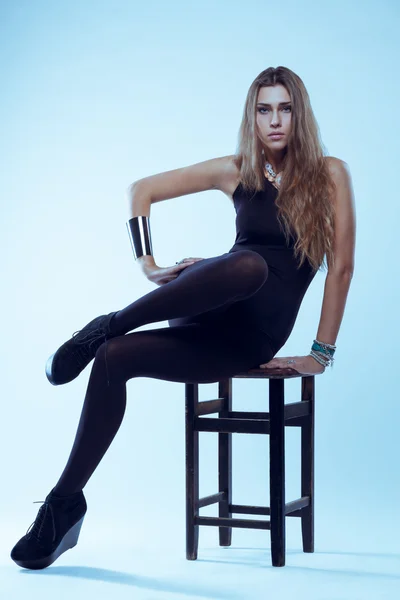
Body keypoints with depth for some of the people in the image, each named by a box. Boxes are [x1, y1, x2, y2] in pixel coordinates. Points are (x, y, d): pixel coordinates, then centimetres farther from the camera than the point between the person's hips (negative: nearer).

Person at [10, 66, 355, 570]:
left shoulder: (330, 174, 2)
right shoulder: (237, 171, 9)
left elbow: (341, 266, 0)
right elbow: (141, 190, 15)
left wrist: (322, 353, -3)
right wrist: (147, 265, 4)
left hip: (259, 335, -2)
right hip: (212, 323, 2)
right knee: (113, 359, -28)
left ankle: (109, 326, -7)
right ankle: (65, 503, -17)